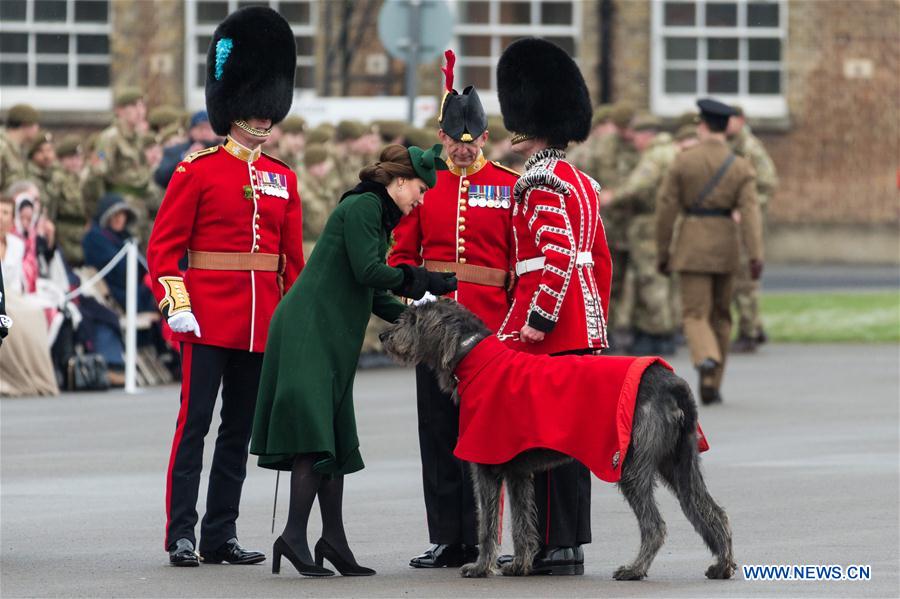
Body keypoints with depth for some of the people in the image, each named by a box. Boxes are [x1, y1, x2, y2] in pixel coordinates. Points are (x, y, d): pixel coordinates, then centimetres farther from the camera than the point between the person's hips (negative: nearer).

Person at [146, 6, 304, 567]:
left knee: (239, 430, 8)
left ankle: (223, 536, 13)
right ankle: (181, 535, -4)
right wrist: (176, 305, -15)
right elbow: (164, 244, -5)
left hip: (262, 324, 5)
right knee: (194, 424, -5)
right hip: (209, 317, -5)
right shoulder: (198, 170, -2)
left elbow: (294, 258, 14)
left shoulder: (283, 180, 12)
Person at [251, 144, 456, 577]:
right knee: (315, 431, -15)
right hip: (309, 330, -10)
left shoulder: (378, 215, 21)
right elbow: (367, 270, -17)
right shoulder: (362, 207, -9)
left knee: (336, 439, 8)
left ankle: (333, 540, 9)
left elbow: (373, 295, 21)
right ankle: (294, 536, -17)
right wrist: (427, 281, -8)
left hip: (333, 338, 10)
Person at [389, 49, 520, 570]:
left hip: (488, 329, -3)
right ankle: (446, 540, 11)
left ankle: (478, 541, 3)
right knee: (438, 433, 5)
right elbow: (402, 253, 11)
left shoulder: (509, 187, 1)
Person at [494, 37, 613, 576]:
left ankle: (552, 547, -7)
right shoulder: (583, 183, 16)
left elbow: (557, 254, -23)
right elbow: (602, 260, 20)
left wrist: (536, 321, -23)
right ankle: (570, 545, 14)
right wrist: (596, 323, 25)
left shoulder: (542, 183, -13)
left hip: (547, 331, -10)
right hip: (583, 329, 10)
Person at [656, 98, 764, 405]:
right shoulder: (741, 167, -1)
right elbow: (750, 211, -12)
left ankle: (707, 359, -35)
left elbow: (666, 208, -4)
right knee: (720, 315, 16)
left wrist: (662, 252, 5)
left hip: (692, 245, -2)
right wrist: (756, 255, -18)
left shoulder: (683, 161, -5)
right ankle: (712, 386, 17)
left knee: (696, 315, -3)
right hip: (725, 247, 2)